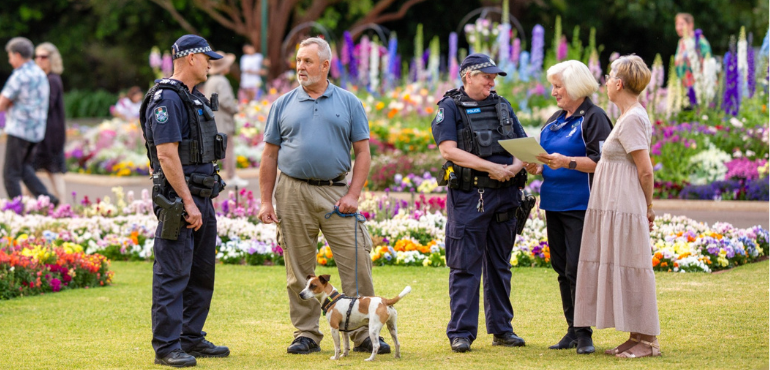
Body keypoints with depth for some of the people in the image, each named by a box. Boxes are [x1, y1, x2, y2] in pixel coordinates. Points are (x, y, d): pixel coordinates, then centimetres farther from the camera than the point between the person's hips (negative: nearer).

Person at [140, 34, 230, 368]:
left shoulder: (193, 98, 17)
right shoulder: (166, 99, -14)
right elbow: (167, 155, -20)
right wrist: (188, 203, -22)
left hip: (201, 197, 10)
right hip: (178, 198, -10)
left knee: (202, 273, 14)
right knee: (173, 275, -7)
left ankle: (192, 339, 22)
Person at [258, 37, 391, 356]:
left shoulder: (349, 103, 6)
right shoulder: (284, 105, 9)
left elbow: (363, 152, 5)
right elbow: (270, 156, 10)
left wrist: (353, 194, -6)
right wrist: (266, 201, 2)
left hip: (335, 191, -1)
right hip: (293, 192, 1)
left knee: (356, 261, -6)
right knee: (299, 270, 4)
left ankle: (364, 334, 1)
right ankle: (306, 335, 12)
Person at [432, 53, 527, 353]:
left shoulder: (502, 106, 15)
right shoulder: (449, 108, -1)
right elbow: (448, 150, -14)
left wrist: (515, 167, -10)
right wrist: (491, 167, -18)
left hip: (504, 195, 5)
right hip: (467, 196, -5)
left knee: (500, 265, 11)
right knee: (465, 267, -4)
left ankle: (501, 329, 18)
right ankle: (461, 333, 0)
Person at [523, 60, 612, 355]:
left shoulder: (593, 118, -7)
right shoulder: (556, 119, 18)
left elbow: (601, 162, -15)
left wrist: (566, 162, -25)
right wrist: (538, 168, 4)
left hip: (580, 206, -8)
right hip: (555, 204, 8)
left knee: (577, 269, -10)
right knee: (561, 268, 10)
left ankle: (584, 333, -3)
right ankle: (572, 330, 17)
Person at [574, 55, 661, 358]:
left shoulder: (631, 120, -16)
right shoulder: (631, 116, 15)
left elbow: (645, 171, -18)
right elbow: (643, 169, 18)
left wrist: (647, 206, -4)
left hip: (624, 208, -10)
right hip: (614, 206, 10)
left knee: (630, 271, -5)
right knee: (616, 271, 12)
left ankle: (648, 340, 0)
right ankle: (636, 338, 17)